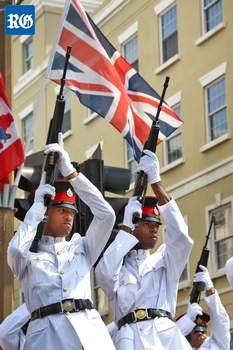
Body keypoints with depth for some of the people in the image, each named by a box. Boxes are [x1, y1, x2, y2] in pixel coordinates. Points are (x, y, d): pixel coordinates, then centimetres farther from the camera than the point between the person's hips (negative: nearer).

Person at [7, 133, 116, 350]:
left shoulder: (81, 248, 22)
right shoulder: (28, 256, 13)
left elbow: (106, 215, 11)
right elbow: (15, 249, -11)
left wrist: (69, 171, 10)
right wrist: (37, 205, 3)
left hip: (89, 329, 3)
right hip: (47, 332, -2)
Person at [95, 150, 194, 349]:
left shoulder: (164, 261, 22)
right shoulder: (117, 267, 17)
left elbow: (180, 234, 6)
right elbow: (105, 273, -7)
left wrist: (155, 182, 3)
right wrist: (127, 225, 2)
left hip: (167, 333, 2)